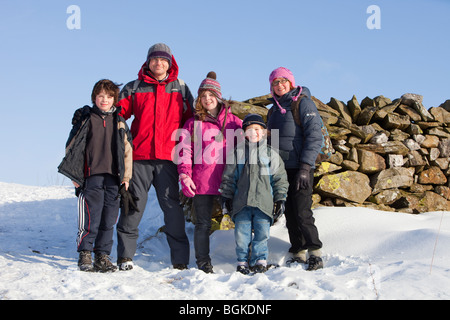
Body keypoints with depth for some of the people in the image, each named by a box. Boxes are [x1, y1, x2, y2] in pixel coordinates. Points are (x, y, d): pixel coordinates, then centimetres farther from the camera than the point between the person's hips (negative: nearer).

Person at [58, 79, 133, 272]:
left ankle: (102, 255, 11)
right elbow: (73, 146, 6)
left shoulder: (119, 122, 13)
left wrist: (126, 176, 7)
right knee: (91, 216, -8)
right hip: (92, 176, -2)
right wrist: (75, 174, 0)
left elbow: (127, 149, 13)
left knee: (109, 218, 2)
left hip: (113, 177, 3)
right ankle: (85, 254, 3)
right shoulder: (86, 119, 7)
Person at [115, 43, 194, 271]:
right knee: (134, 204, 0)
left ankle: (180, 258, 5)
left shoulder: (181, 89, 14)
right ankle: (125, 255, 9)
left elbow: (190, 121, 15)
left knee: (172, 206, -1)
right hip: (139, 156, 0)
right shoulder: (134, 88, 11)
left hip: (168, 157, 0)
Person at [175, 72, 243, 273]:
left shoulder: (233, 121, 12)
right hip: (201, 181, 0)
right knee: (203, 224, 2)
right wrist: (185, 175, -6)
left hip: (227, 180, 1)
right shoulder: (193, 123, 10)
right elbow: (184, 151, 5)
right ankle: (203, 262, 10)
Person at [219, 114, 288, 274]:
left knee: (262, 232, 1)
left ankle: (260, 259, 14)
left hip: (263, 202, 0)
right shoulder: (238, 151, 9)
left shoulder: (270, 153, 8)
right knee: (242, 232, 2)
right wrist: (226, 197, 8)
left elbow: (280, 177, 9)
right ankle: (243, 261, 13)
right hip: (241, 201, 1)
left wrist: (280, 199, 4)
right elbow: (228, 176, 12)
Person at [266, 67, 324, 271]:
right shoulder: (274, 109, 18)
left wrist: (305, 167, -18)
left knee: (302, 212, -12)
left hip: (300, 168, -6)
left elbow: (315, 137, -11)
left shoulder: (303, 103, -3)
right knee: (290, 213, 6)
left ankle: (315, 254, -3)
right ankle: (298, 254, 12)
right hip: (281, 169, 6)